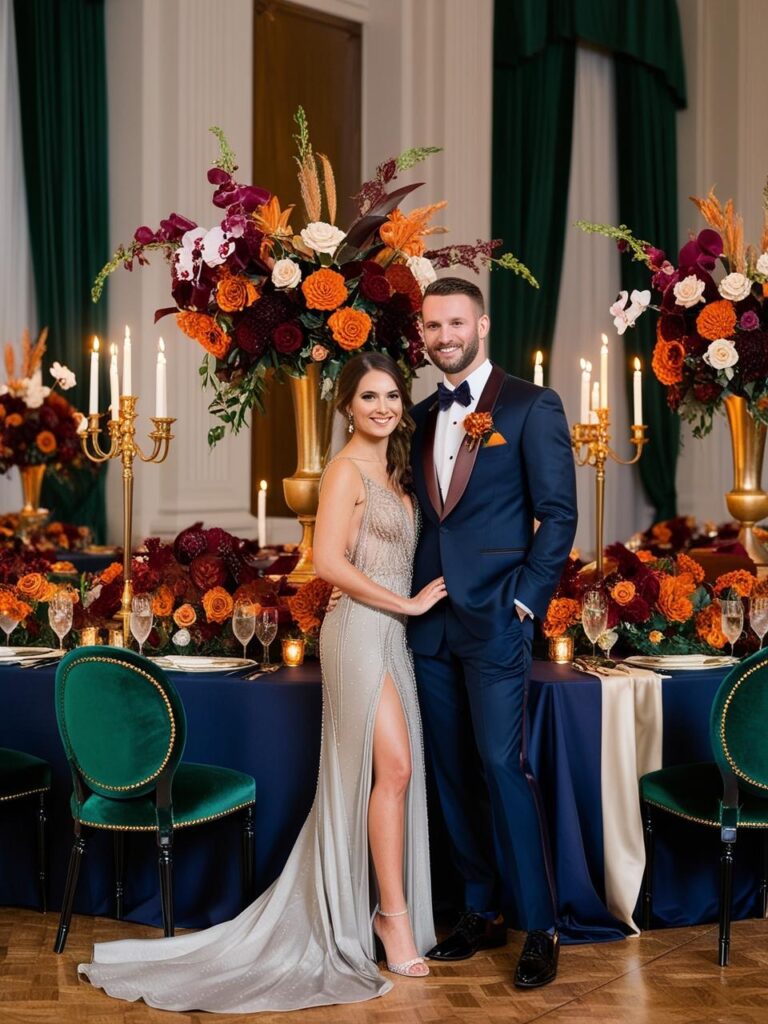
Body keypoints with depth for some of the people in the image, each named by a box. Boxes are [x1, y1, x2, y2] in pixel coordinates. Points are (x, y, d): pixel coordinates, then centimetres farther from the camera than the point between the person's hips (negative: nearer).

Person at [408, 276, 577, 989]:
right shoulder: (421, 417, 13)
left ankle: (540, 928, 2)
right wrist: (412, 595, 6)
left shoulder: (531, 406, -3)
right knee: (452, 770, 9)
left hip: (494, 617, -6)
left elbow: (559, 515, -5)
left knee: (501, 766, -8)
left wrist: (526, 600, -10)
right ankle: (481, 912, 21)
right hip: (429, 617, 6)